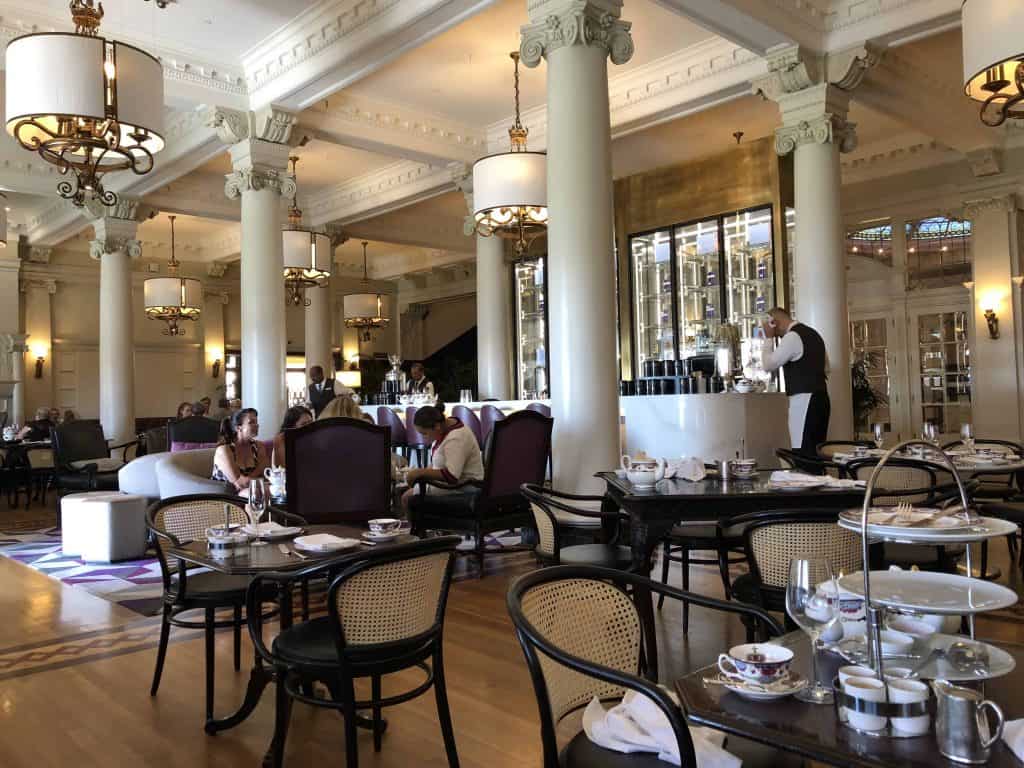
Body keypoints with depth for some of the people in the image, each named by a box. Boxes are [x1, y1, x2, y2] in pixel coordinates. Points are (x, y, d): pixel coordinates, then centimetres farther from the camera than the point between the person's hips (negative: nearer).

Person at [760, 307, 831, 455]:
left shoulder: (792, 337, -13)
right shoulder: (812, 333, 17)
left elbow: (768, 365, -11)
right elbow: (825, 367, 23)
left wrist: (769, 338, -4)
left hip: (803, 400, -9)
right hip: (820, 398, 9)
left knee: (803, 453, -7)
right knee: (816, 450, 11)